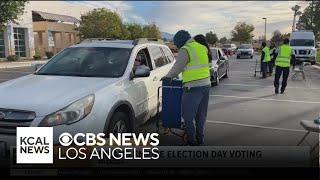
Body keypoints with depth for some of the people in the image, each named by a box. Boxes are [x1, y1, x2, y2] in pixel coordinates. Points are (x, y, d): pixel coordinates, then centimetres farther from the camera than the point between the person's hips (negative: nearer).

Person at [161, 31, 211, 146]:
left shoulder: (185, 50, -11)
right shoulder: (202, 47, 14)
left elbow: (176, 68, -8)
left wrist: (167, 76, 10)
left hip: (193, 87, -8)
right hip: (206, 85, 9)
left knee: (188, 116, 3)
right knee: (201, 115, 17)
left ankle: (192, 141, 10)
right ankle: (200, 139, 27)